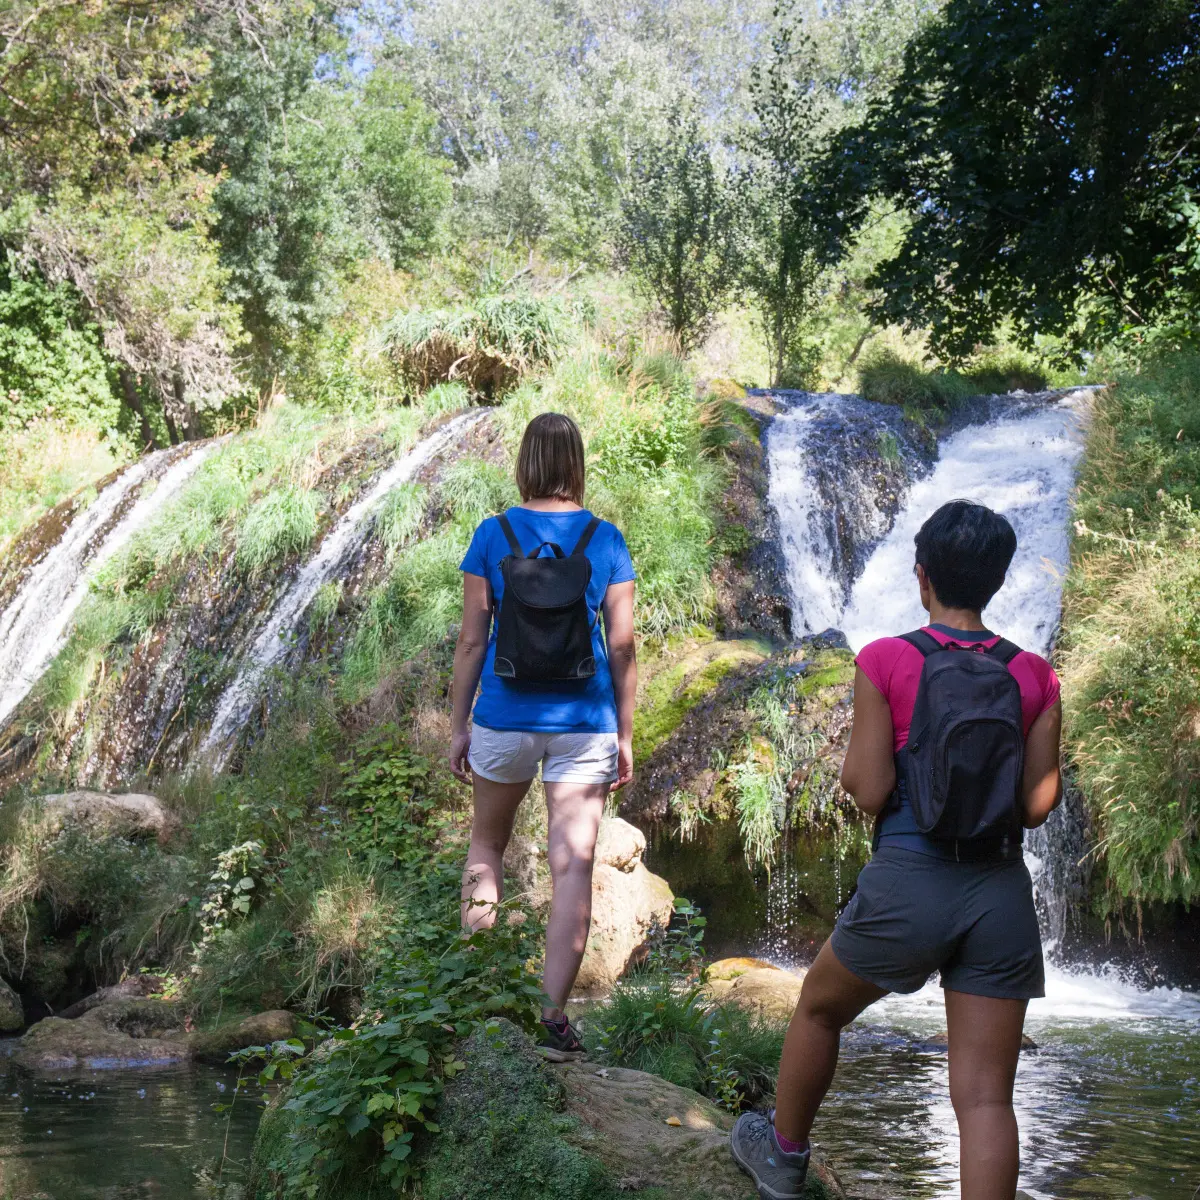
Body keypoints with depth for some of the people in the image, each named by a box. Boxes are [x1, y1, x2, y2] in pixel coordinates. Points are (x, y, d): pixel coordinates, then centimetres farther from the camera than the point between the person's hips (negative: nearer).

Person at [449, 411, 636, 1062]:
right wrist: (626, 735, 7)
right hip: (583, 720, 0)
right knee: (573, 865, 0)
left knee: (487, 841, 22)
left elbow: (471, 640, -1)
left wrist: (458, 726, 7)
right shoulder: (606, 540, 0)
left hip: (505, 715, 1)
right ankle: (553, 1018, -3)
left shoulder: (492, 535, -1)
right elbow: (622, 646, -1)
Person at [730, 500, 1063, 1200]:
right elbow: (1039, 805, 2)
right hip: (1003, 894, 2)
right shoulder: (1035, 677, 2)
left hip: (909, 881, -2)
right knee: (986, 1098, 3)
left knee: (819, 1010, 26)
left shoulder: (886, 662, -6)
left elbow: (869, 792, -8)